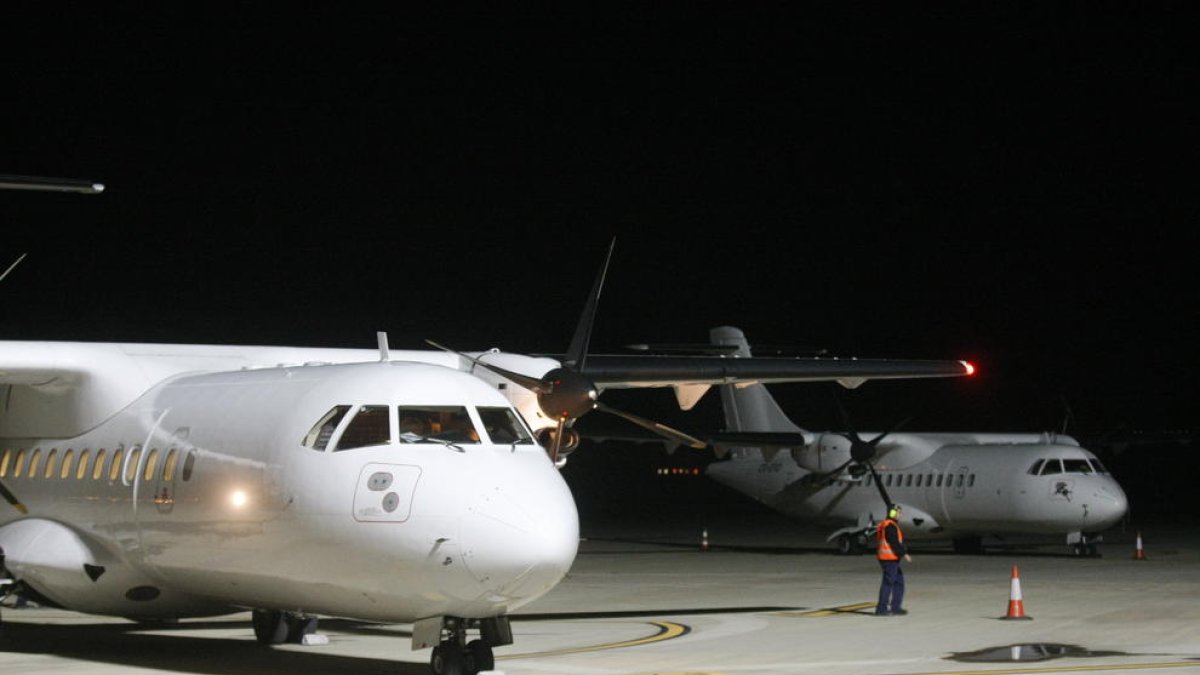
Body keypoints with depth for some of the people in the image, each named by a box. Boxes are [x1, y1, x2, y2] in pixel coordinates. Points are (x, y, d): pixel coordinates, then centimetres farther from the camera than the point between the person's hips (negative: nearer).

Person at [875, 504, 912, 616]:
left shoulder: (883, 525, 18)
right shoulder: (890, 526, -15)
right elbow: (895, 542, -22)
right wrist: (905, 554, -20)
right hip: (890, 559, -11)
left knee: (899, 581, 15)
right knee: (888, 583, -8)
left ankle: (895, 607, 16)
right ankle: (881, 609, -7)